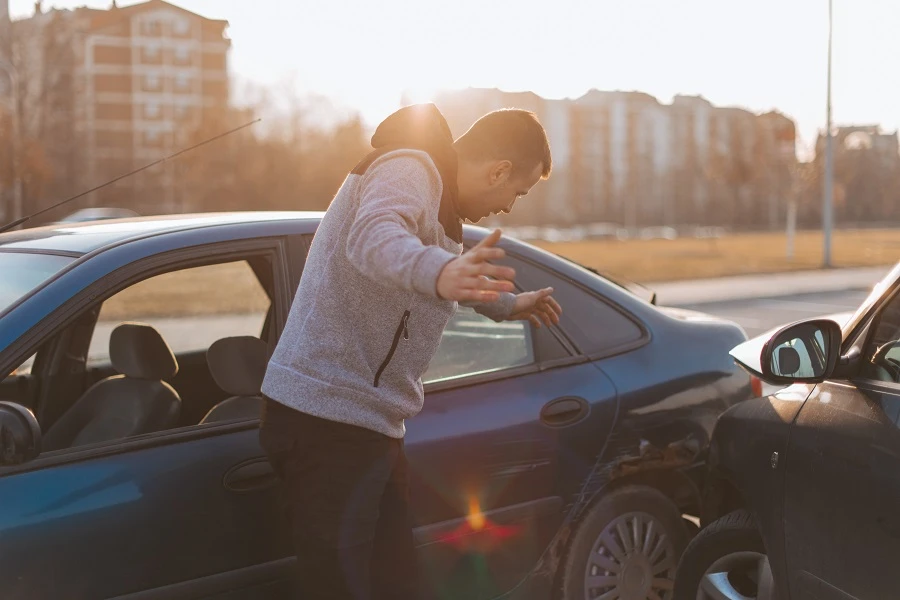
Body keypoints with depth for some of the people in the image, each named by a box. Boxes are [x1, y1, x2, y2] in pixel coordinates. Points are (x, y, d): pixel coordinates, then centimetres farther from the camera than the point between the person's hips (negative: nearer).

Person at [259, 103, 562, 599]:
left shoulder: (429, 186, 20)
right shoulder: (408, 167, -12)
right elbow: (374, 235, -36)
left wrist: (507, 305, 54)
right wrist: (438, 272, -56)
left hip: (369, 422, 10)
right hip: (326, 417, -10)